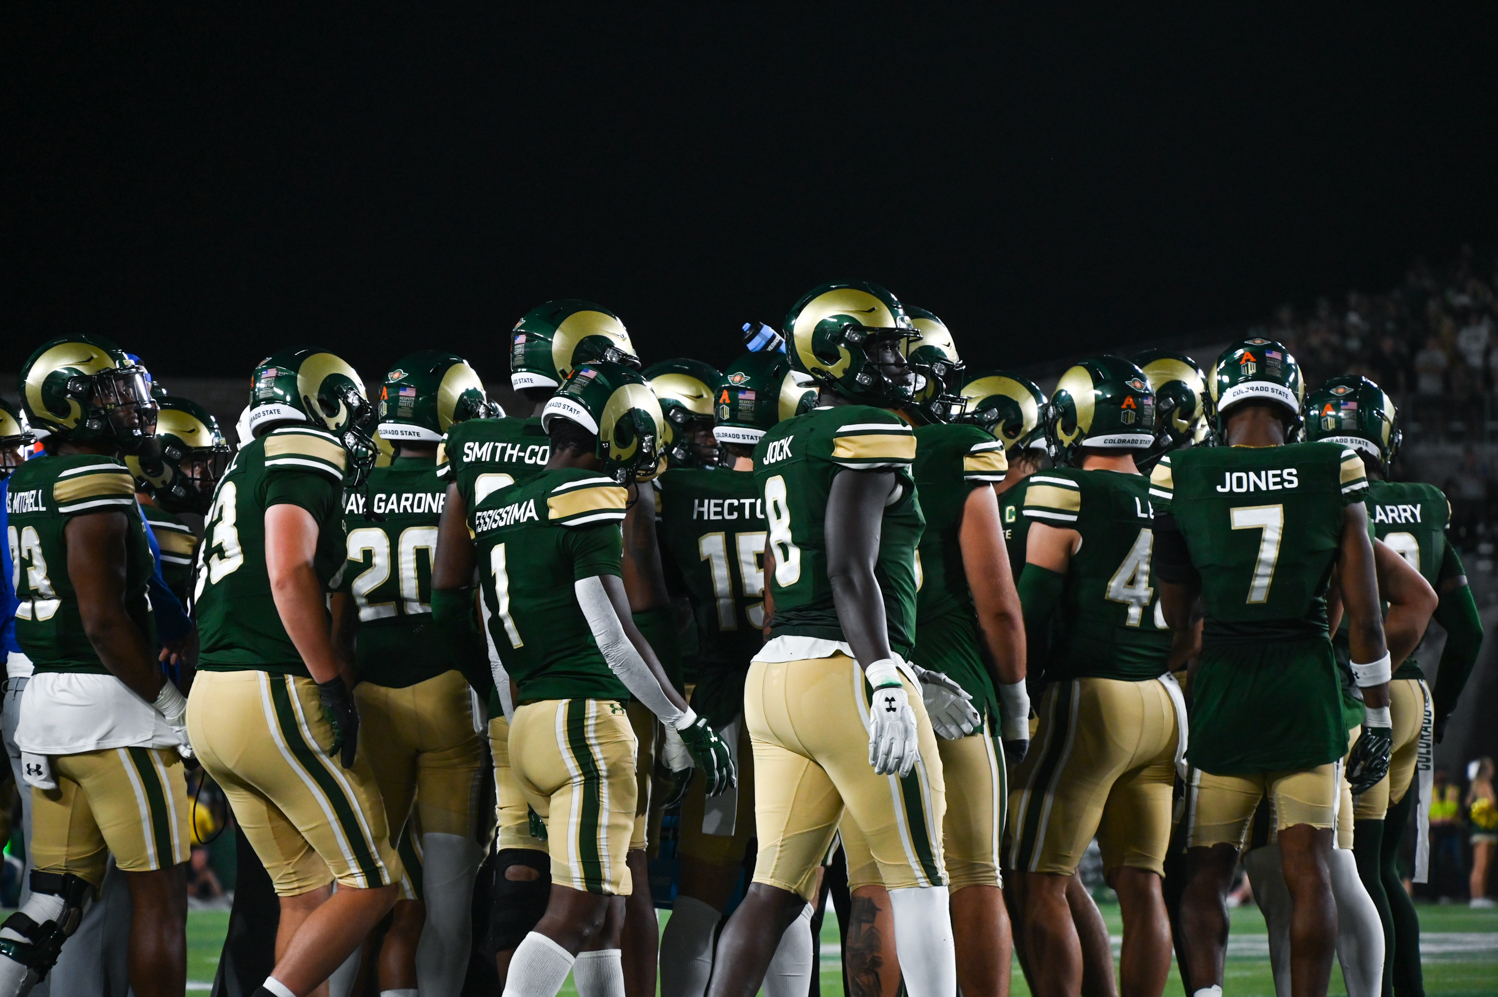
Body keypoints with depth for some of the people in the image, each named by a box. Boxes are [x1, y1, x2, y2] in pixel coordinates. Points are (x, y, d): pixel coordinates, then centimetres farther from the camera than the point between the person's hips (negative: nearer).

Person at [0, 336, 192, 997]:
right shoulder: (94, 479, -14)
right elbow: (104, 620, -19)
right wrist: (170, 709, -12)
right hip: (110, 700, -9)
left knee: (56, 898, 10)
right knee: (159, 894, 0)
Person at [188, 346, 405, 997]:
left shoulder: (244, 469, 22)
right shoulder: (305, 454, -5)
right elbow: (289, 577, -18)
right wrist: (335, 688, -16)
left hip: (210, 699, 9)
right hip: (274, 697, -9)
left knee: (305, 892, 13)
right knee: (372, 884, -3)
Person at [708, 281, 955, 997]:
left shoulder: (779, 448, 18)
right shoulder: (868, 434, -9)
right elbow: (852, 572, -18)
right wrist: (886, 684, -22)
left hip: (774, 671, 8)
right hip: (847, 671, -8)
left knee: (778, 887, 6)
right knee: (917, 876, 2)